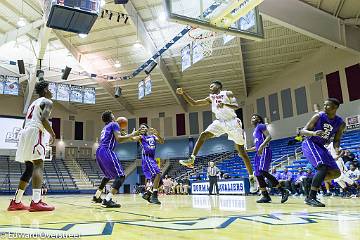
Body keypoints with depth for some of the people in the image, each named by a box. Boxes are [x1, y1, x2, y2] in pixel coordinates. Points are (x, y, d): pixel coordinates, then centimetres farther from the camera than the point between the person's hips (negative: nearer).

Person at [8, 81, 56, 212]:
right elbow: (44, 119, -15)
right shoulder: (47, 102, 2)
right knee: (38, 166, -16)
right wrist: (52, 134, -4)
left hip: (24, 133, 9)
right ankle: (36, 202, -28)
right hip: (34, 132, -9)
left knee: (29, 168, 13)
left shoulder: (33, 103, 29)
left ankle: (16, 202, 15)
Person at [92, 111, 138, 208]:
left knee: (109, 175, 29)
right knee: (121, 176, -11)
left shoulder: (105, 127, 28)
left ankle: (96, 196, 33)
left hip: (99, 152, 9)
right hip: (107, 151, -9)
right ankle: (108, 199, -25)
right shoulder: (114, 124, 3)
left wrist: (122, 133, 38)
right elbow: (119, 139, -11)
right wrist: (132, 134, -1)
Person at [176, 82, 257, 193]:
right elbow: (193, 103, 14)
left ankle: (252, 178, 5)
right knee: (203, 135, -18)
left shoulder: (228, 93, 0)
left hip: (232, 122, -5)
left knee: (241, 151, -2)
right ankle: (191, 159, -18)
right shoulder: (211, 98, 14)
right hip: (220, 122, 5)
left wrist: (224, 104, -29)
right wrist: (183, 93, 5)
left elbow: (236, 106, -13)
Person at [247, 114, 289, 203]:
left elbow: (269, 136, -13)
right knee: (258, 175, 3)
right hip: (259, 153, 10)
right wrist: (246, 150, 28)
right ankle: (265, 196, 7)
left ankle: (283, 191, -17)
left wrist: (261, 146, -26)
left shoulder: (261, 126, 1)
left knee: (263, 172, -22)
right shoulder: (255, 131, 27)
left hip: (265, 151, -10)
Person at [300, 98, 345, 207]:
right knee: (323, 167, -25)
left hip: (321, 147, 6)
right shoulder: (318, 117, -12)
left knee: (336, 173, 2)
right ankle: (310, 198, -21)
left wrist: (337, 149, -18)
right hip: (309, 144, -6)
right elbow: (303, 131, -13)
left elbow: (336, 140, 5)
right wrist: (313, 133, -35)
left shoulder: (340, 123, -1)